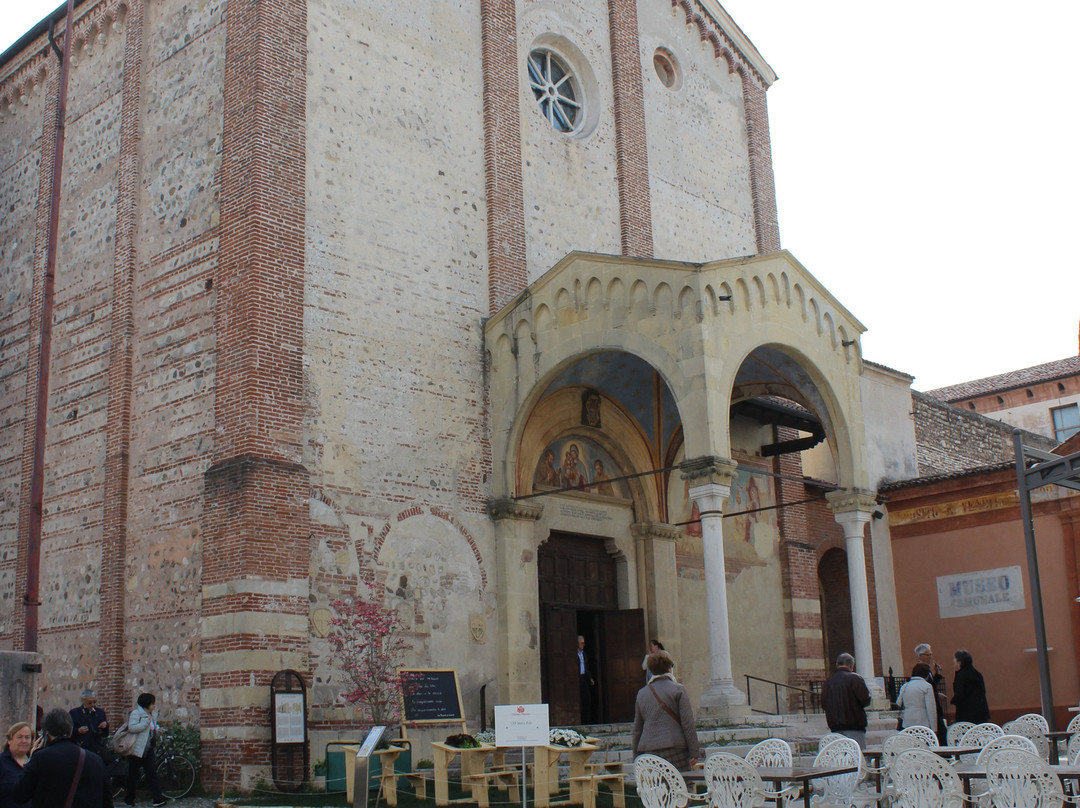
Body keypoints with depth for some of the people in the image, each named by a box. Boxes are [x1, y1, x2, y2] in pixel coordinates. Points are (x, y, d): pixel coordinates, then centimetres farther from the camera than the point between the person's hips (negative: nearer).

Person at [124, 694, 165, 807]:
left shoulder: (153, 715, 13)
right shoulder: (136, 713, -10)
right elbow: (131, 728, -25)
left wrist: (157, 730, 7)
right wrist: (146, 722, -22)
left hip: (148, 750, 6)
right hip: (136, 750, -6)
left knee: (152, 773, -2)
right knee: (133, 775, 6)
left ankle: (158, 798, -6)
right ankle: (129, 799, 21)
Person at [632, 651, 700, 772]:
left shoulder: (642, 693, 12)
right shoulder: (678, 690, 0)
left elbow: (637, 729, 15)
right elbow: (688, 723, -5)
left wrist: (637, 757, 20)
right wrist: (694, 753, -3)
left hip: (648, 752, 4)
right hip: (674, 748, -4)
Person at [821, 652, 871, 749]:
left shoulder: (828, 681, 9)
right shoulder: (854, 678, -7)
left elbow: (823, 704, 10)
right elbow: (865, 699, -12)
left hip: (835, 727, 5)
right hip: (854, 727, -5)